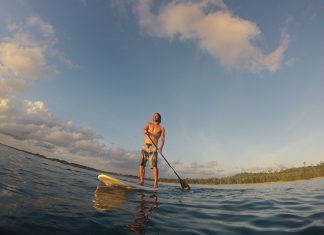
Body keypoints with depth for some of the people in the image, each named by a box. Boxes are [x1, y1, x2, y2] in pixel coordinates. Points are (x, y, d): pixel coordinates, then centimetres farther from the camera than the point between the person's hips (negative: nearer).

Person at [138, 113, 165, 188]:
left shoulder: (161, 128, 10)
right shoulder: (148, 124, 16)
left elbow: (162, 139, -1)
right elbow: (144, 129, -5)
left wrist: (161, 147, -21)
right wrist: (145, 131, -32)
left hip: (153, 147, -2)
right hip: (145, 146, 3)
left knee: (154, 165, -12)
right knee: (141, 164, -3)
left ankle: (156, 183, -10)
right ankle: (142, 181, 5)